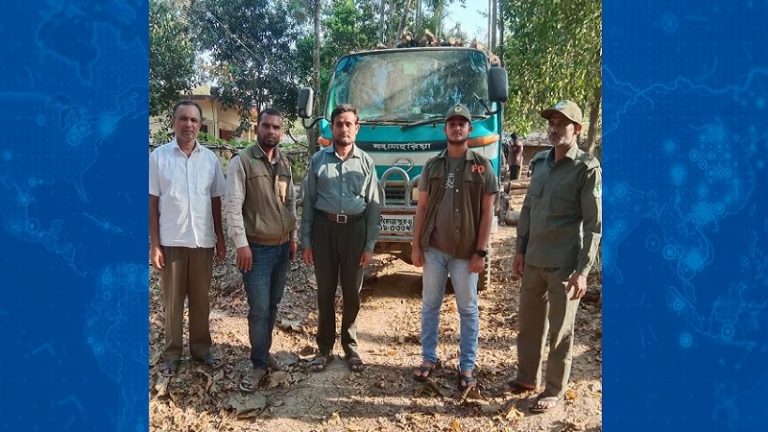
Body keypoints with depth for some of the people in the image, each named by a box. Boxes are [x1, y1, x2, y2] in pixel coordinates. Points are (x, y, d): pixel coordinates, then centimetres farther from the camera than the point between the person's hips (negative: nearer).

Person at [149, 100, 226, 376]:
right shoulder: (159, 156, -4)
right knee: (172, 300, 9)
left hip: (203, 240, 2)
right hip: (171, 241, -2)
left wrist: (220, 238, 6)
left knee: (200, 299, 12)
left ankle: (201, 347, 27)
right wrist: (154, 244, -7)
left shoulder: (210, 158, 3)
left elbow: (216, 201, 8)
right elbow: (152, 203, -3)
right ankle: (172, 352, 22)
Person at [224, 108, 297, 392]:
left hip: (282, 246, 6)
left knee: (273, 305, 14)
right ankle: (260, 364, 10)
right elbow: (233, 206, -13)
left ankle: (263, 353, 28)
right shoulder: (241, 161, -9)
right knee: (259, 309, -2)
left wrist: (293, 237, 14)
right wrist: (241, 243, -17)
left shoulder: (284, 163, 10)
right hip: (257, 248, -6)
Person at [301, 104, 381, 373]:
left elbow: (373, 206, 3)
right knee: (325, 292, 8)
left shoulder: (366, 162, 4)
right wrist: (305, 241, -1)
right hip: (324, 227, 0)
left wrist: (370, 245, -1)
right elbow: (308, 202, 3)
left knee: (352, 292, 9)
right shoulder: (318, 160, 3)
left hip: (355, 229, 0)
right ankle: (324, 348, 22)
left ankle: (350, 346, 26)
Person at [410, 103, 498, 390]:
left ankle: (467, 366, 18)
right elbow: (422, 208, 7)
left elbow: (487, 212, -4)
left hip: (465, 251, -3)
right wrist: (416, 246, 1)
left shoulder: (482, 166, -2)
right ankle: (429, 358, 26)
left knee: (468, 309, 7)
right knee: (430, 305, 11)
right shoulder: (432, 166, 6)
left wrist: (481, 251, -10)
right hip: (433, 249, 3)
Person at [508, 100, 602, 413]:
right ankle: (527, 377, 34)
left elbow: (594, 224, -12)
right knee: (529, 322, 16)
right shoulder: (540, 162, 7)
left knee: (560, 330, 6)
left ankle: (554, 391, 21)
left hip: (564, 265, -6)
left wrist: (583, 270, -16)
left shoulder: (587, 169, -11)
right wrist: (520, 249, 10)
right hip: (533, 260, 6)